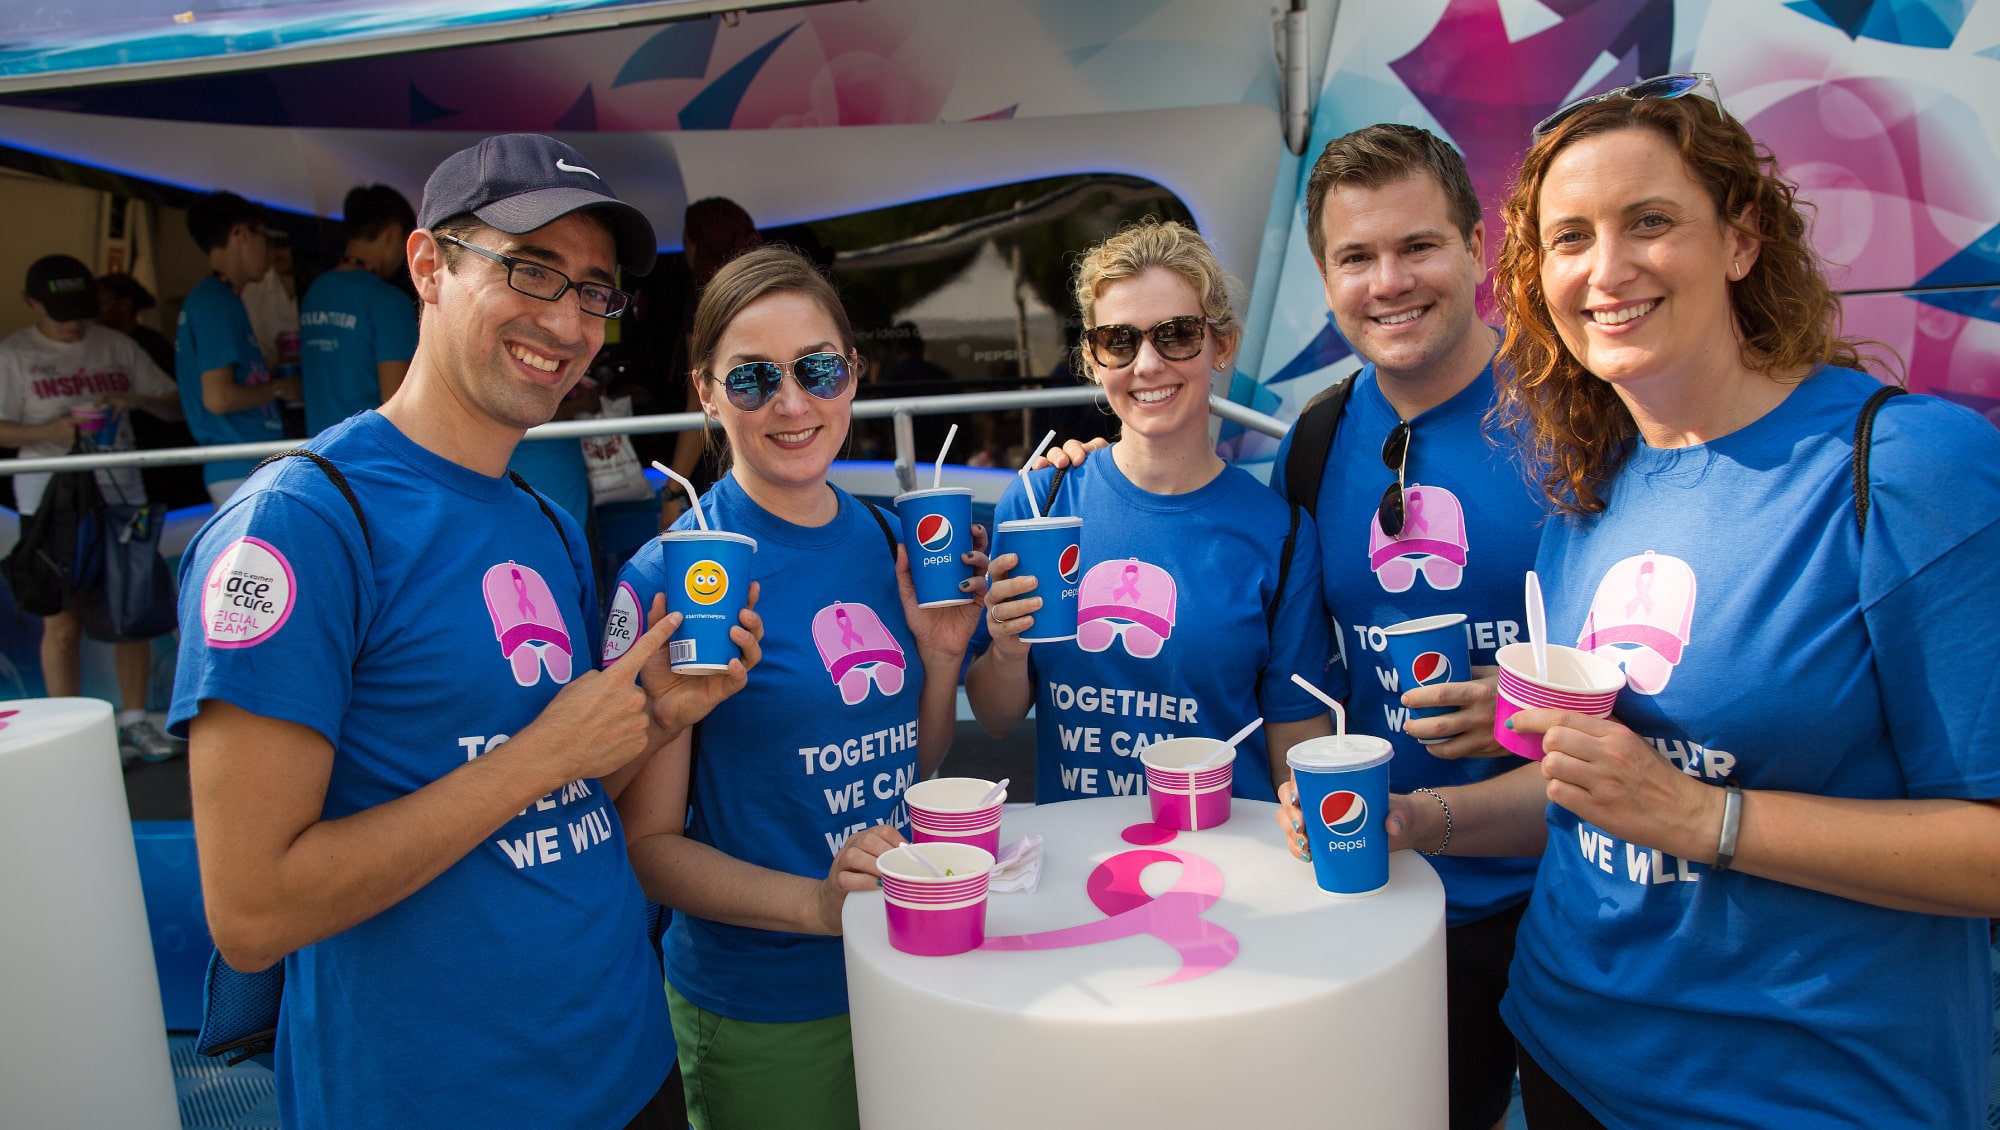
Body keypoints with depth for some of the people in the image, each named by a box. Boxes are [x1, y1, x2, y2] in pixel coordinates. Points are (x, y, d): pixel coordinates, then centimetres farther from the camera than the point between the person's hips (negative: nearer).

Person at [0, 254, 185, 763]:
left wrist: (135, 399, -10)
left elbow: (174, 407, 9)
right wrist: (51, 431, -18)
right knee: (63, 622, -2)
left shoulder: (117, 345, 10)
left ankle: (134, 721, 14)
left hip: (120, 491, 3)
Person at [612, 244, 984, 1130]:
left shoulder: (887, 543, 0)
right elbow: (649, 842, -13)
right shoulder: (669, 580, -16)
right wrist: (818, 903, -25)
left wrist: (942, 655, -7)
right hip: (763, 1015, -5)